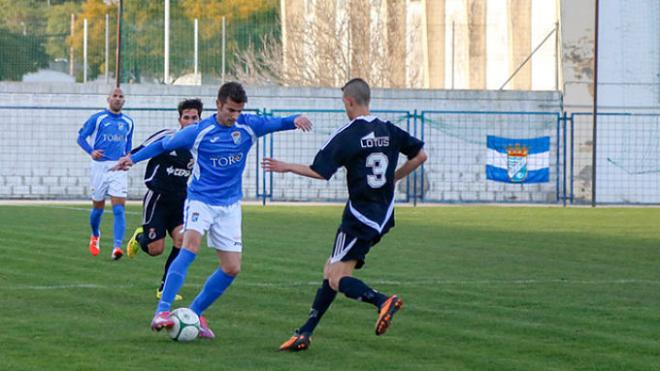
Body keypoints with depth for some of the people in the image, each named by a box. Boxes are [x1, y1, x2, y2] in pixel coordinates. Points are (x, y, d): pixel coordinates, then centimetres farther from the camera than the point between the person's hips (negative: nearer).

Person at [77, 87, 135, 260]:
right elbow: (81, 137, 0)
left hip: (119, 167, 1)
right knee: (98, 207, 10)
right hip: (100, 166, -1)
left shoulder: (128, 122, 11)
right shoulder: (97, 118, -1)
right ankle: (95, 236, 39)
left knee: (119, 208, -14)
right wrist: (91, 151, -17)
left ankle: (117, 247, -21)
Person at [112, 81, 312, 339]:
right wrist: (133, 158, -4)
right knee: (191, 245, -29)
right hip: (200, 200, -4)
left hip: (230, 206, 4)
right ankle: (162, 311, -34)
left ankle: (194, 313, 17)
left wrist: (295, 120, -24)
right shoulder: (199, 132, -9)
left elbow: (276, 123, -1)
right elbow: (164, 145, 2)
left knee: (232, 268, 0)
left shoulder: (248, 126, -2)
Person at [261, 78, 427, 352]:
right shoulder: (389, 131, 7)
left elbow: (319, 172, -12)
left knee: (338, 280, -8)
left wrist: (286, 167, 3)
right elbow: (420, 156, 10)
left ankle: (382, 301, -33)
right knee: (331, 271, 14)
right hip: (383, 216, 8)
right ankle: (305, 333, 14)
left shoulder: (346, 136, -12)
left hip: (359, 218, -8)